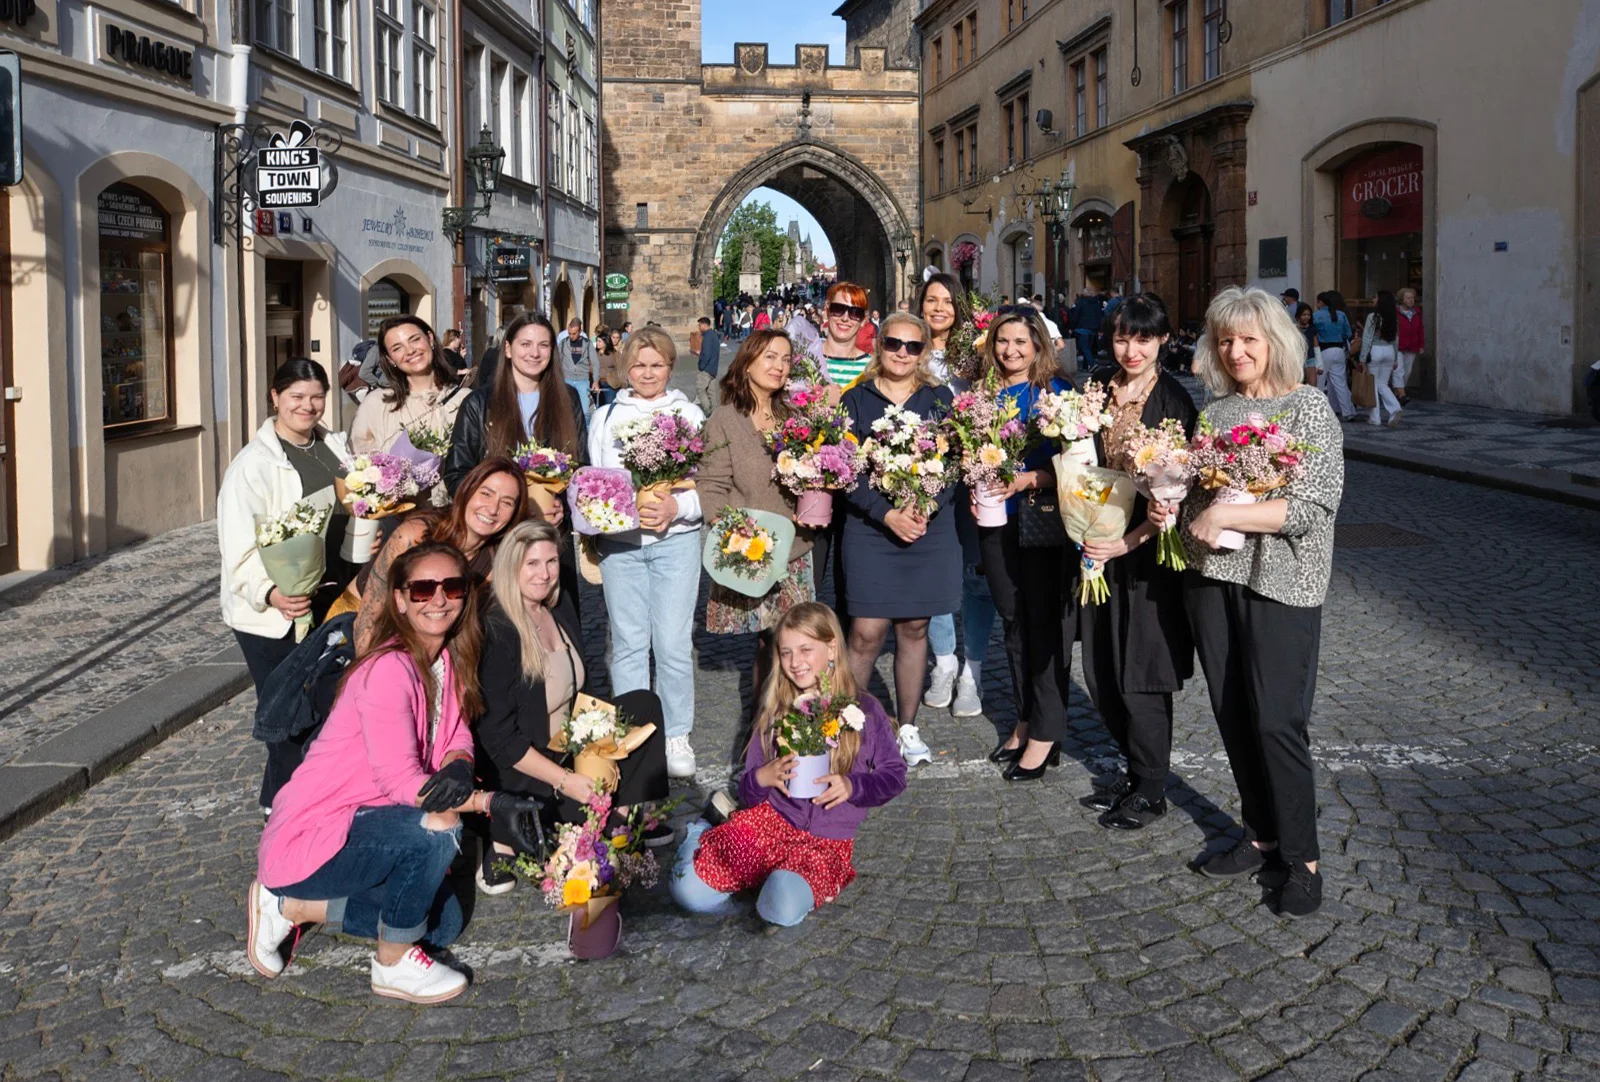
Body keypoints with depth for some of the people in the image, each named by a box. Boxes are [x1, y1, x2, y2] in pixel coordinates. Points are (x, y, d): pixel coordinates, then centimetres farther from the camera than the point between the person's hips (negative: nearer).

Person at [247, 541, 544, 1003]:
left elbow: (457, 738, 0)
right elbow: (400, 781, -27)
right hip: (309, 838, -9)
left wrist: (458, 768, -24)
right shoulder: (389, 669, -25)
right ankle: (395, 964, -7)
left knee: (443, 922, 14)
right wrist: (490, 803, -33)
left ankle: (293, 906, 19)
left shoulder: (447, 660, 2)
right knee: (437, 829, -31)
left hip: (357, 825, 9)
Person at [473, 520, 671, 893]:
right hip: (515, 766, -8)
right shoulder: (495, 632, -23)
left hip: (568, 742, 8)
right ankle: (506, 838, -5)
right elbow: (498, 737, -23)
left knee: (644, 705, 2)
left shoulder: (560, 608, 1)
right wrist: (564, 780, -24)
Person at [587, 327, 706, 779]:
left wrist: (677, 507, -15)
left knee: (673, 642, -4)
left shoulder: (690, 414, 8)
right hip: (619, 542, 1)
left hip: (676, 539, -1)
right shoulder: (606, 418, 13)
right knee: (628, 643, 3)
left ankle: (677, 737, 9)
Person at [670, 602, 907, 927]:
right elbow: (747, 793, 7)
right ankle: (701, 838, 14)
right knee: (689, 891, -18)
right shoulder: (776, 711, 4)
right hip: (770, 819, 2)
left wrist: (852, 786, -16)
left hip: (827, 841, -2)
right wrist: (763, 778, -17)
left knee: (784, 912, -32)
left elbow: (894, 775, 2)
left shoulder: (864, 711, -3)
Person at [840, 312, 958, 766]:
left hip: (931, 529, 2)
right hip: (870, 529, -2)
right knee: (866, 634, -6)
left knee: (914, 628, 8)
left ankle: (907, 728, 20)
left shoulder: (940, 399, 9)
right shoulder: (855, 400, 3)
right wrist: (888, 514, -14)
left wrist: (924, 510, -14)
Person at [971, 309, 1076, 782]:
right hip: (996, 519, 5)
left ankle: (1046, 734, 4)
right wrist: (974, 488, -3)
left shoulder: (1059, 391, -5)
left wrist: (1029, 479, -21)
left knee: (1046, 620, -3)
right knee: (1013, 619, 13)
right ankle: (1024, 720, 25)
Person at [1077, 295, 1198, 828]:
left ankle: (1150, 790, 16)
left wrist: (1127, 542, -19)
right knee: (1101, 671, 10)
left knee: (1140, 674, 0)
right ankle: (1136, 769, 30)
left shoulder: (1175, 400, -10)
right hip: (1099, 548, 5)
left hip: (1150, 550, -5)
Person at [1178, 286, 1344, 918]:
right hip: (1211, 577, 6)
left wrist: (1224, 515, -18)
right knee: (1233, 714, 10)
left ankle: (1301, 858, 7)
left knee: (1277, 720, -6)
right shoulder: (1214, 410, 12)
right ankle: (1261, 835, 26)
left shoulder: (1307, 409, -6)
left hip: (1279, 583, -6)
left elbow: (1312, 505, -15)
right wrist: (1167, 514, 1)